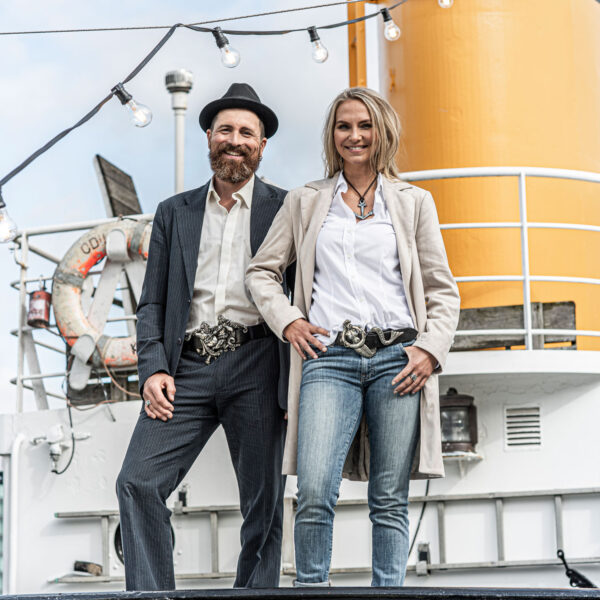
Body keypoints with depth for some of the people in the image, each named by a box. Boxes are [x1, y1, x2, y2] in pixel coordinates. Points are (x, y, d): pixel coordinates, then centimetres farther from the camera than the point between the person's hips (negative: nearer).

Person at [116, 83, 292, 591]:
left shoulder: (286, 209, 11)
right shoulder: (174, 213, 18)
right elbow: (153, 303, 15)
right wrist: (153, 369, -1)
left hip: (255, 364, -2)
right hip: (188, 368, 2)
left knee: (264, 502, -1)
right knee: (138, 482, -13)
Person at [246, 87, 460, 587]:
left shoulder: (414, 203, 15)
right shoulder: (305, 202, 17)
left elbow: (442, 290, 13)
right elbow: (262, 271, 20)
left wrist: (431, 349, -2)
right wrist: (287, 320, 3)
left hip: (396, 357, 1)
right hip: (330, 357, 0)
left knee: (390, 501, -1)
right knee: (314, 495, -16)